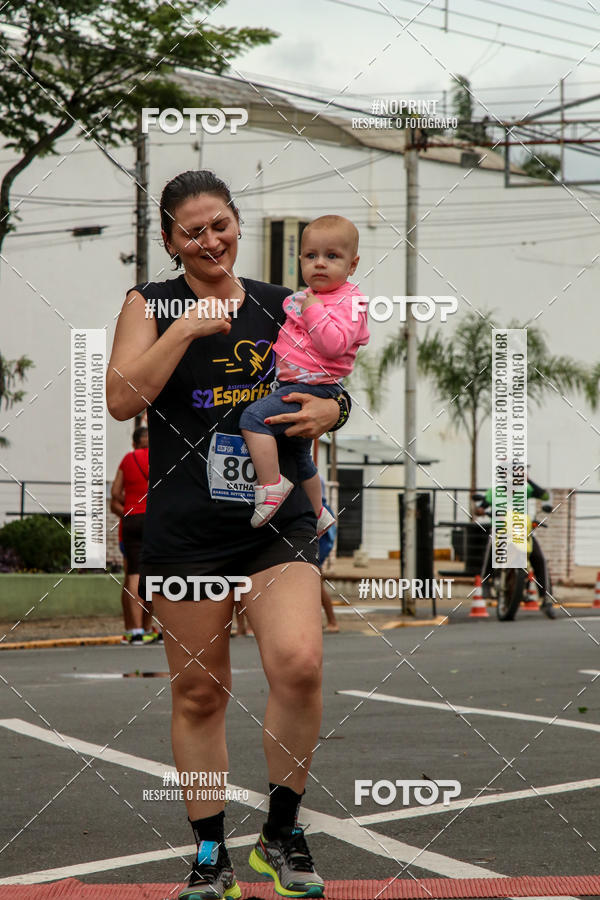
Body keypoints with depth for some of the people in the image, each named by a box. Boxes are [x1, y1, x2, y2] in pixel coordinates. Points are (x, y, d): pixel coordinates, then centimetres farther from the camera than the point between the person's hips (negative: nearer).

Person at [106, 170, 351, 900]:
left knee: (299, 662, -19)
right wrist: (185, 328, -14)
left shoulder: (280, 305, 11)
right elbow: (121, 399, -8)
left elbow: (332, 389, 21)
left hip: (279, 521, 1)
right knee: (198, 690, 5)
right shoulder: (150, 304, 5)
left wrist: (330, 409, -2)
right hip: (185, 529, -1)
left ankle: (281, 833, 0)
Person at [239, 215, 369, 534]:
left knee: (254, 417, -26)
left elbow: (335, 344, -29)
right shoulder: (306, 297, 13)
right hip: (289, 385, 10)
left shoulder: (349, 302, -13)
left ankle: (271, 485, -23)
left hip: (313, 389, -10)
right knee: (298, 454, 26)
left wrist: (313, 312, -24)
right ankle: (317, 514, 44)